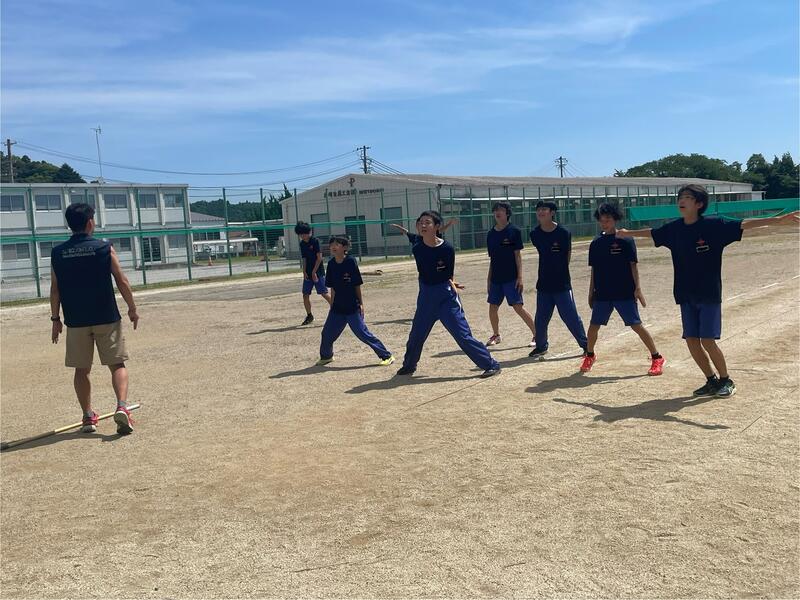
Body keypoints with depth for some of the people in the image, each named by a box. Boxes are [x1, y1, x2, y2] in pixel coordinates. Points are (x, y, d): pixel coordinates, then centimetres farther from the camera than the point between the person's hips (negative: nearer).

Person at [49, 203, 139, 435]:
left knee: (82, 369, 13)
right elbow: (122, 281, -5)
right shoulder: (104, 248, -6)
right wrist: (132, 309, 5)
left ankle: (88, 417, 17)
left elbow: (55, 290, 3)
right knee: (117, 364, 4)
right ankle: (122, 406, -15)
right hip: (107, 319, -2)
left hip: (75, 321, 2)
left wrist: (55, 319, 12)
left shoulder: (57, 253, 1)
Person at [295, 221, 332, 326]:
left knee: (324, 293, -10)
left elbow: (319, 257, -12)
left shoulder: (315, 241, -9)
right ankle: (309, 316, 19)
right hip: (308, 273, 7)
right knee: (305, 294, 6)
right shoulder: (302, 244, 10)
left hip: (318, 272, -7)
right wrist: (304, 272, 0)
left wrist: (314, 272, -14)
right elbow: (304, 259, 12)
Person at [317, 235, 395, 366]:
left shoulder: (350, 262, -12)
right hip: (337, 307, 5)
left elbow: (357, 285, -7)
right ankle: (326, 356, 37)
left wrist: (361, 304, -7)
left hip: (352, 307, -5)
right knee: (327, 333, 10)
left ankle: (387, 356, 1)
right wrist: (332, 305, 12)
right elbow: (332, 287, 10)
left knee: (363, 333, -7)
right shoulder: (331, 264, 2)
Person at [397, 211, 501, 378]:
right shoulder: (417, 250, -2)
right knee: (416, 335, 18)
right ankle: (409, 366, 41)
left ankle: (491, 365, -3)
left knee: (463, 334, -9)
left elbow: (448, 276, 0)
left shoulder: (447, 249, -13)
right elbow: (424, 275, 8)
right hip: (425, 297, 5)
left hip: (446, 297, -5)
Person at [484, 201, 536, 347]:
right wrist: (489, 279, 13)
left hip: (511, 278, -5)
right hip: (495, 278, 5)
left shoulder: (514, 231, -5)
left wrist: (520, 277, -11)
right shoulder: (491, 234, 9)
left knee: (518, 307, -8)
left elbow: (518, 255, -6)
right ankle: (496, 335, 28)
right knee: (493, 307, 9)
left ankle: (536, 334, 3)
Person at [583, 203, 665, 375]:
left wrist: (637, 289, -11)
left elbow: (633, 266, -6)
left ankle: (657, 358, 7)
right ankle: (589, 356, 30)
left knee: (636, 325, -4)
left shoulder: (626, 240, -6)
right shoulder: (596, 243, 6)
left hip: (625, 293, -4)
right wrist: (591, 293, 13)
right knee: (594, 325, 8)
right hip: (602, 294, 4)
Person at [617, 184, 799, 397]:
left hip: (709, 294, -5)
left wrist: (777, 220, -29)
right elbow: (652, 232, 21)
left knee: (707, 341, -7)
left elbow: (744, 224, -17)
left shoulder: (714, 225, -10)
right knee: (691, 341, 4)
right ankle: (712, 381, 21)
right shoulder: (674, 228, 4)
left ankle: (726, 380, 15)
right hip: (686, 295, 5)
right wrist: (628, 233, 35)